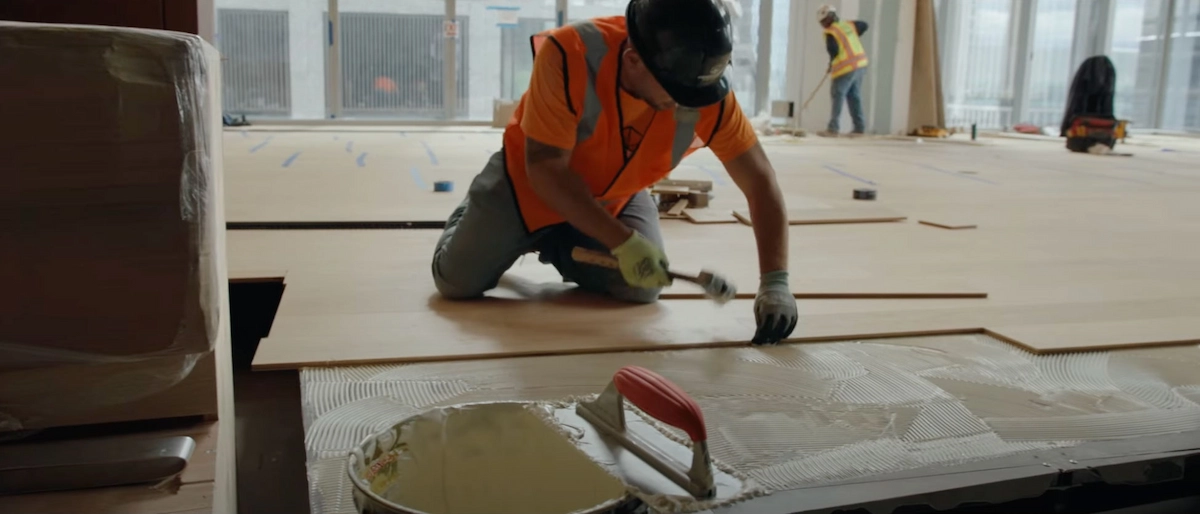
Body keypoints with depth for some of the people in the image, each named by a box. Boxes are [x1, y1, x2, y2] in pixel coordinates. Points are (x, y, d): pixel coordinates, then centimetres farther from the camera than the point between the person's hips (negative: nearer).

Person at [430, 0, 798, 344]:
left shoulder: (709, 94, -27)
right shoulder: (569, 55, -38)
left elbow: (760, 181, -21)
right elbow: (545, 168, -33)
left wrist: (774, 282, -30)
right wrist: (622, 241, -38)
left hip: (616, 195, 3)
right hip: (530, 180, -3)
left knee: (642, 289, -10)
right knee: (456, 282, -6)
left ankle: (561, 249, 20)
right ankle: (472, 216, 30)